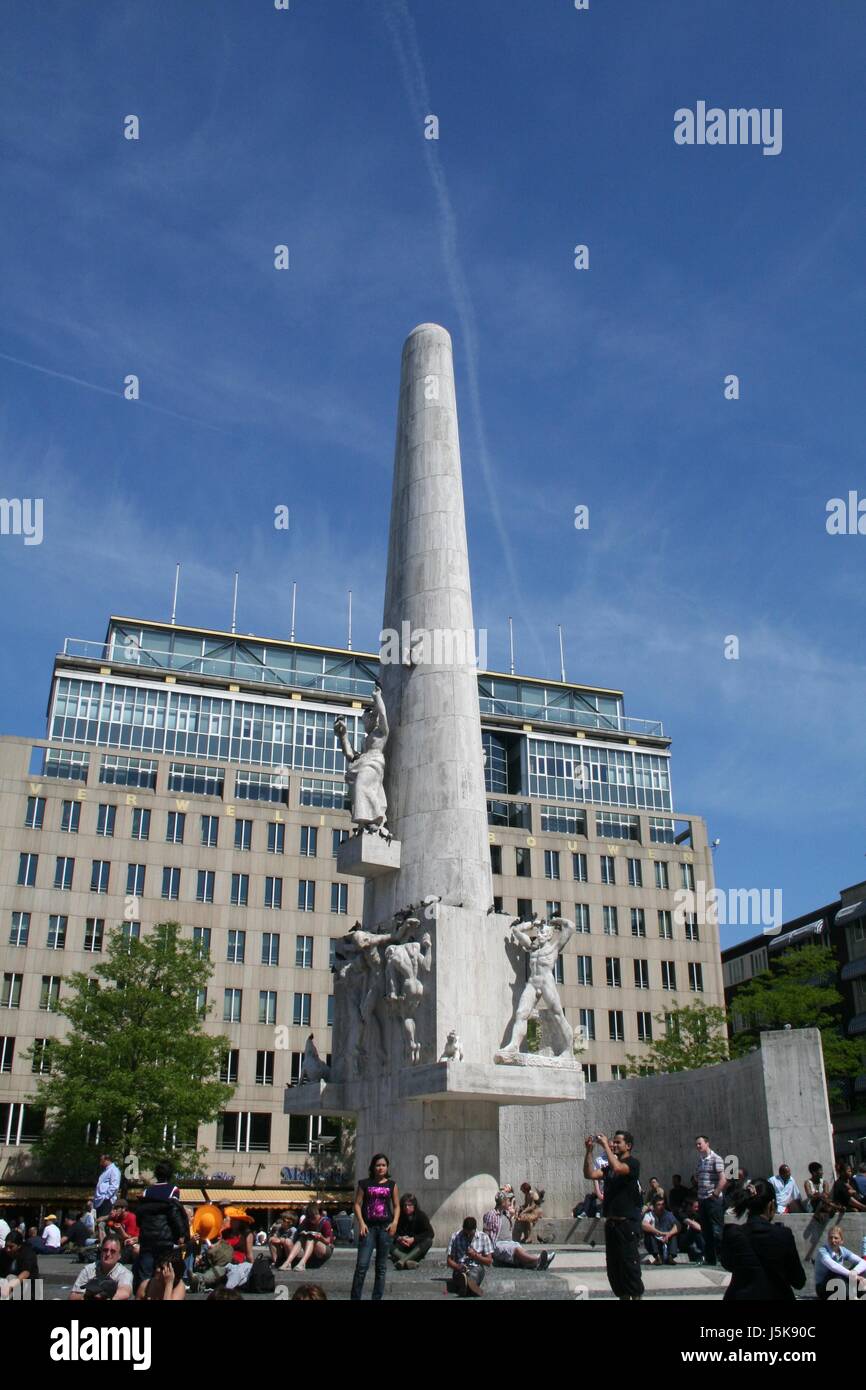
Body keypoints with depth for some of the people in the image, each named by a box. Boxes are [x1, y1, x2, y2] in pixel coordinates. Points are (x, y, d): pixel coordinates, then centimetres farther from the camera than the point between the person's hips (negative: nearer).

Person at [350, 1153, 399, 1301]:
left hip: (385, 1227, 2)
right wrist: (361, 1223, -9)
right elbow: (357, 1204, 3)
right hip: (368, 1227, -2)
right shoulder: (365, 1183, 6)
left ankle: (378, 1297, 12)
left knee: (382, 1267, 6)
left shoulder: (391, 1184, 9)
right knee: (362, 1265, -8)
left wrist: (395, 1222, -5)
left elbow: (396, 1206, 10)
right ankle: (355, 1296, -3)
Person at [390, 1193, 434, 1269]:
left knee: (428, 1241, -30)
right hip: (401, 1249, 0)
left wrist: (413, 1239, -23)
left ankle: (402, 1261, -44)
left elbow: (430, 1233, -14)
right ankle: (409, 1261, -50)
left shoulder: (421, 1216, -3)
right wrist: (399, 1238, -28)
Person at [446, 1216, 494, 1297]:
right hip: (460, 1270, 1)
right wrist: (457, 1266, -15)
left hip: (476, 1269, -1)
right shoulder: (455, 1237, 7)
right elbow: (449, 1260, 7)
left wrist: (475, 1255, -7)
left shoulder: (484, 1237, 9)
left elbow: (489, 1261, 9)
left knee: (473, 1274, -40)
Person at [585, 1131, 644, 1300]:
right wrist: (589, 1151, -3)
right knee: (614, 1266, 10)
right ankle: (622, 1296, 19)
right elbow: (589, 1174, 5)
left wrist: (605, 1145, -19)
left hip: (627, 1224, -7)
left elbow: (617, 1167, -26)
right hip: (611, 1223, 7)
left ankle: (637, 1295, 0)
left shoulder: (633, 1163, -5)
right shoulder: (609, 1167, 16)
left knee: (630, 1266, -6)